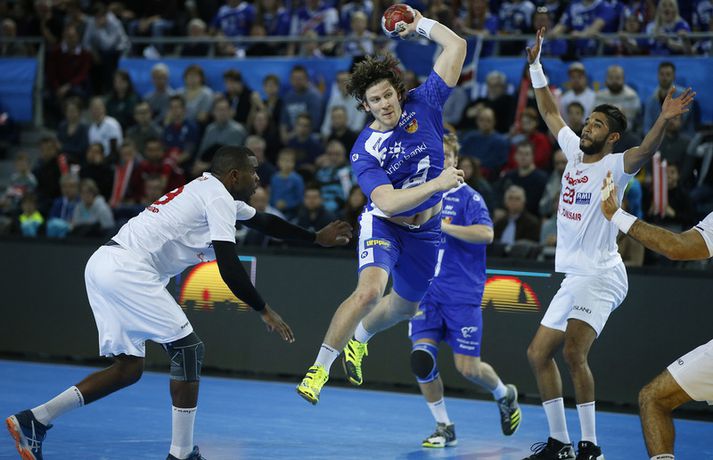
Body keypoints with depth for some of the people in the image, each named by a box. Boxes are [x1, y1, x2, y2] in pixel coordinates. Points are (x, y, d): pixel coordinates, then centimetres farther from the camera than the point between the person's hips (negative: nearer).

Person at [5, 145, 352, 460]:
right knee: (188, 349, -3)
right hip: (128, 269, -10)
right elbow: (228, 268, -12)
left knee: (128, 368, 13)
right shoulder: (218, 197, -6)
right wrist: (263, 311, -4)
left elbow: (264, 222, 38)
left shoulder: (206, 189, 24)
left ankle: (34, 421, 11)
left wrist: (316, 237, 40)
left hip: (103, 266, 10)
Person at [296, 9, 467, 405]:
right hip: (384, 225, -4)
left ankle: (359, 338, 50)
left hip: (426, 230, 4)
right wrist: (437, 184, -39)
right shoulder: (365, 152, -21)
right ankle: (320, 368, -19)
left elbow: (456, 46, -14)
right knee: (369, 290, -29)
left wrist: (421, 24, -7)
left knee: (404, 306, 18)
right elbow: (388, 202, -32)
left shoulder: (422, 104, -13)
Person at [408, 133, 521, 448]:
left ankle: (505, 395, 29)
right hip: (426, 293, 4)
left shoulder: (468, 197, -6)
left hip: (462, 296, -4)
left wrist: (442, 225, -25)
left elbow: (486, 233, -21)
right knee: (421, 358, -11)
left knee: (468, 367, -5)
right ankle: (444, 428, 5)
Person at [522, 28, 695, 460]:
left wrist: (664, 120, -48)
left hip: (601, 276, -9)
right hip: (574, 276, 9)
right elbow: (550, 112, 23)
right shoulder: (574, 151, 10)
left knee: (574, 352, -23)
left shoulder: (615, 165, -10)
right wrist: (536, 64, 21)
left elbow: (645, 151, -31)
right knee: (538, 353, 9)